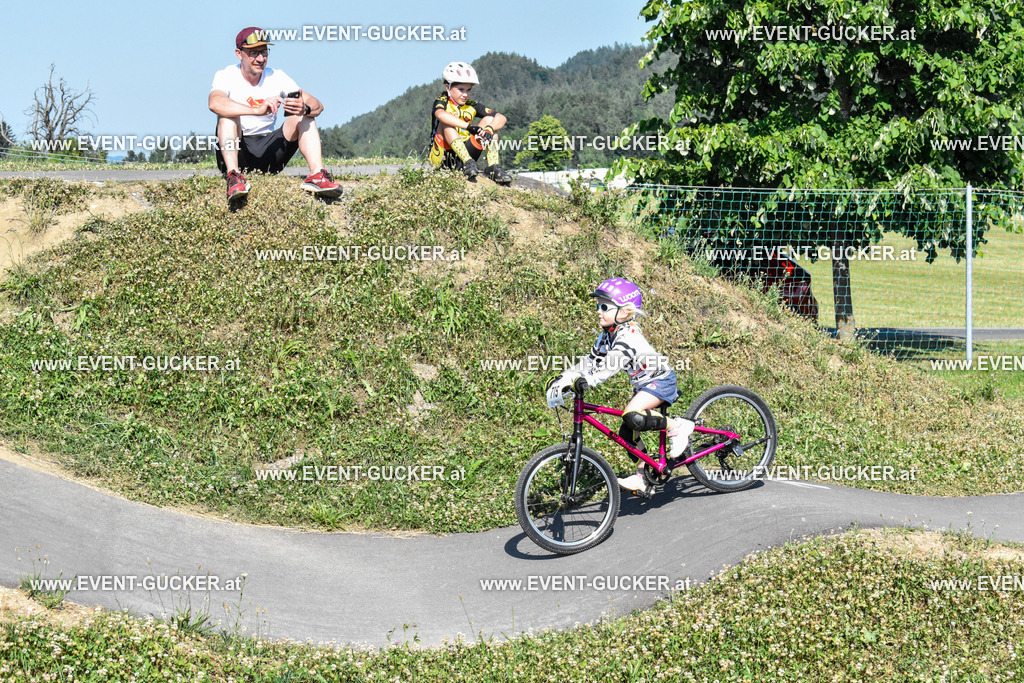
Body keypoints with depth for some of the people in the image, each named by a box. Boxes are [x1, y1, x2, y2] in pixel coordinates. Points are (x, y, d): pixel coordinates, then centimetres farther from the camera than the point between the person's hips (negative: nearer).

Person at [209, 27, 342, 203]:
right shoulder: (226, 76, -6)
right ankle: (233, 175, -43)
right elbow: (215, 103, -31)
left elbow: (317, 106, -6)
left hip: (268, 152, 3)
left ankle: (316, 175, -33)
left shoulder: (276, 77, 4)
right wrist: (257, 110, -43)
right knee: (228, 115, -27)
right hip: (236, 155, -3)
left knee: (304, 118, -13)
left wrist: (304, 109, -32)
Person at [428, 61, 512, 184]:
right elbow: (440, 114, -34)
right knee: (446, 123, -26)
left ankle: (493, 168, -20)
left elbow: (501, 118, -4)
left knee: (489, 119, -5)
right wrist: (469, 126, -41)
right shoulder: (442, 102, -7)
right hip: (442, 159, -4)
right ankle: (468, 164, -39)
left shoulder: (471, 106, 5)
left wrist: (489, 129, -26)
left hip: (464, 154, 4)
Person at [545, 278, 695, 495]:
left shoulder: (628, 335, -26)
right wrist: (563, 379, -11)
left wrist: (588, 381, -52)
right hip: (644, 384, 9)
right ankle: (643, 478, 16)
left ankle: (678, 426, -12)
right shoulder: (608, 336, 2)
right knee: (626, 433, 3)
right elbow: (590, 361, 2)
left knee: (633, 417, -31)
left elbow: (614, 363, -41)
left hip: (660, 380, -9)